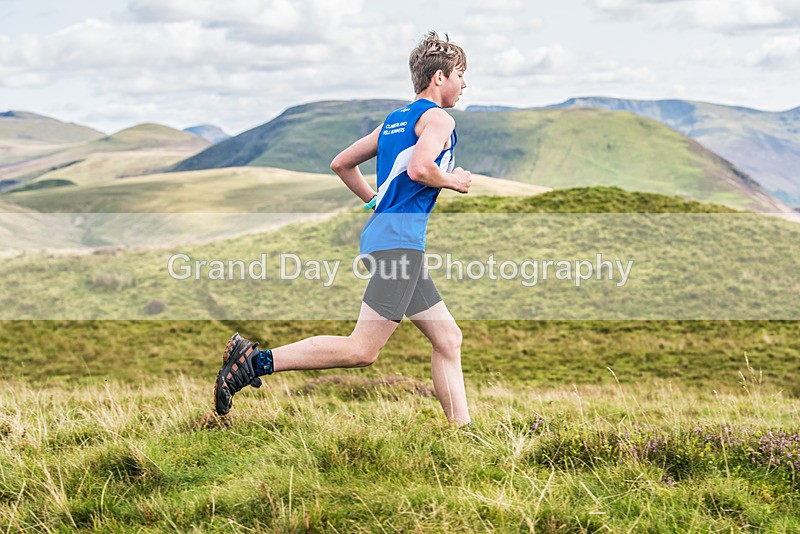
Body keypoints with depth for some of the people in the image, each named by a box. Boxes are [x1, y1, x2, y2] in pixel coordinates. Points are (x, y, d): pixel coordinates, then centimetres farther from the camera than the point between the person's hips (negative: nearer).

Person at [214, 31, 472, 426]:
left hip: (381, 232, 10)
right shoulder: (438, 118, -4)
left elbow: (341, 163, 25)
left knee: (448, 339, 11)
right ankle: (256, 360, -15)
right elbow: (419, 168, -23)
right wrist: (453, 181, -4)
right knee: (362, 350, -13)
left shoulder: (393, 120, 22)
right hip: (400, 239, -10)